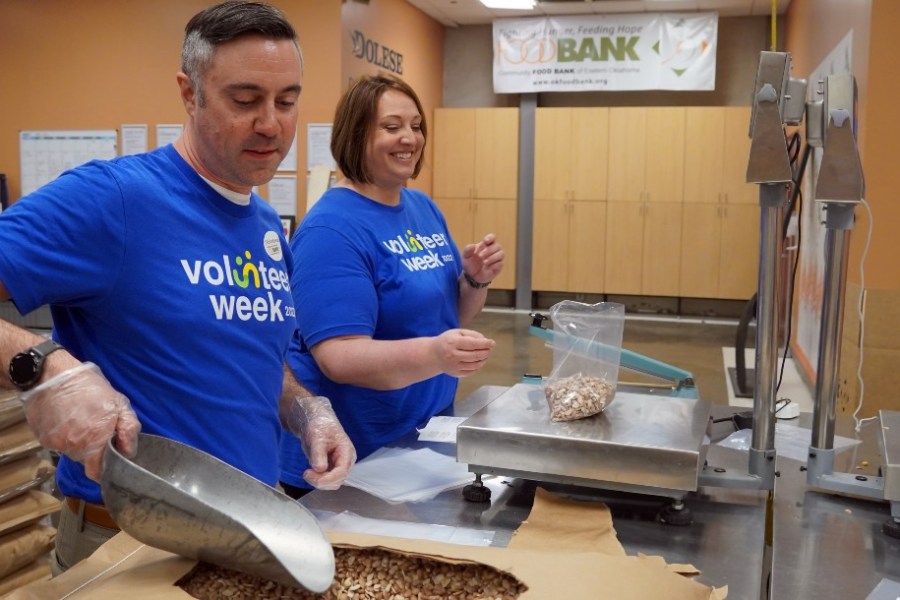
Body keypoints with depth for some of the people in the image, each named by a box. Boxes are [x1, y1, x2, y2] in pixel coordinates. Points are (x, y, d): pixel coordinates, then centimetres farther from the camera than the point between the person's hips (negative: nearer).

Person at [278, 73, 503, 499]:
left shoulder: (424, 209, 5)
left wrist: (476, 279, -8)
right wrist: (433, 355, -42)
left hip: (428, 437, 8)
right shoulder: (331, 228, -20)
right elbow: (338, 357, -27)